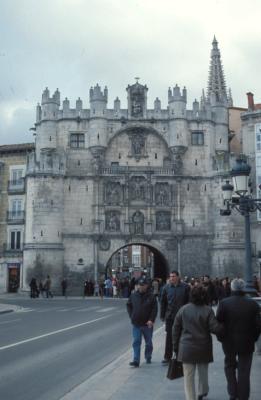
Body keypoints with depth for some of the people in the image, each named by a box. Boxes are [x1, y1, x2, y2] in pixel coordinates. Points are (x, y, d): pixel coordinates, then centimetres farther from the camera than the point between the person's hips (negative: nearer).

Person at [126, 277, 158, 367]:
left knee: (148, 343, 12)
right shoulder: (133, 295, 2)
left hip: (147, 324, -1)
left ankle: (148, 358, 30)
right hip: (136, 324, 1)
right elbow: (128, 305, 15)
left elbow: (155, 309, -6)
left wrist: (151, 320, -15)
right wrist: (131, 316, 5)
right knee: (136, 342, -3)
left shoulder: (151, 296, -6)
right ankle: (136, 361, -3)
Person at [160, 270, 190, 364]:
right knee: (169, 337, 3)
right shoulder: (166, 287, 2)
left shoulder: (185, 287, -5)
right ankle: (167, 357, 11)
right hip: (169, 316, 1)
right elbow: (163, 302, 7)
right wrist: (162, 315, 5)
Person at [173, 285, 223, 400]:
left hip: (187, 348, 0)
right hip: (203, 348, 0)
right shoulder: (208, 310, -9)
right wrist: (224, 327, 5)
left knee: (188, 376, 7)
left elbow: (176, 329, 2)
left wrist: (175, 346, 11)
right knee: (203, 373, 23)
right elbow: (215, 328, -15)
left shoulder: (183, 309, -2)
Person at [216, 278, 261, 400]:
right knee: (244, 370, 10)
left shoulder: (224, 303, -12)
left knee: (230, 366, 20)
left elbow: (218, 322, -11)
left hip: (229, 342, 0)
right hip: (247, 343, 0)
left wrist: (221, 337, 4)